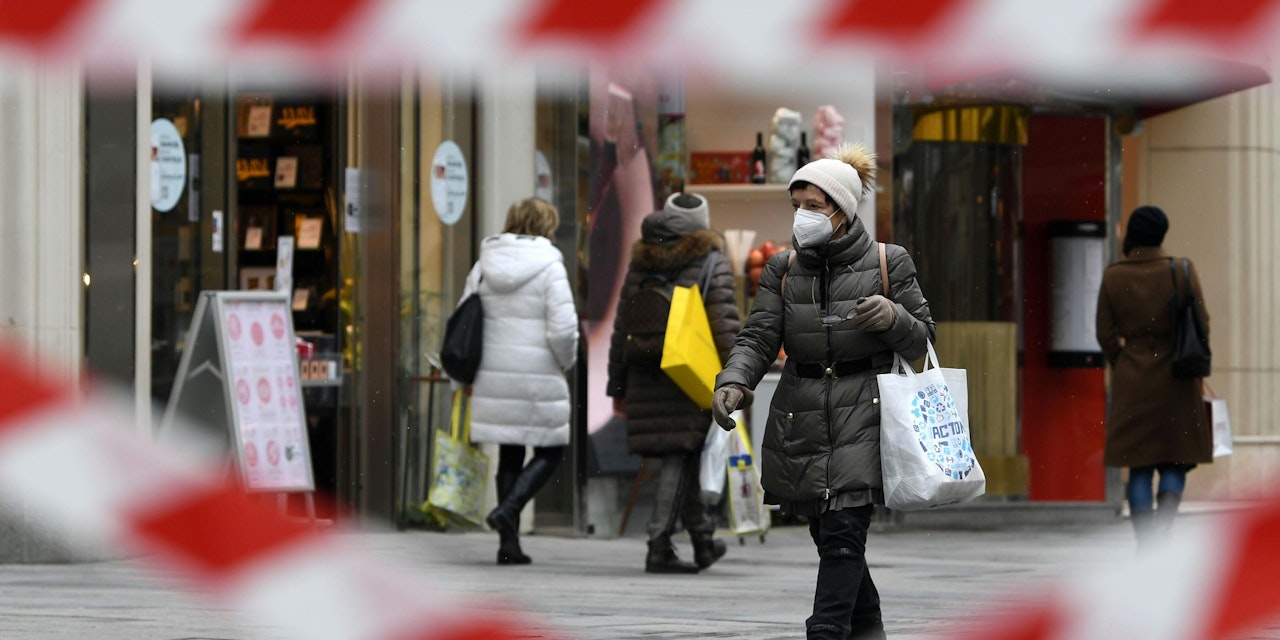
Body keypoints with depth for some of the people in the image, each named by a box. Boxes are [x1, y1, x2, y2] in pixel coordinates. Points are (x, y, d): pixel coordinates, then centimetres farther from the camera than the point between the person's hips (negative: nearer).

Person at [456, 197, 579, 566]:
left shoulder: (484, 267, 6)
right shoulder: (549, 268, -9)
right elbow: (563, 330, -14)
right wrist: (567, 361, 5)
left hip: (493, 378, 5)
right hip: (538, 378, -5)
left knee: (509, 456, 13)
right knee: (550, 452, 10)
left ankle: (509, 544, 10)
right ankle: (508, 510, -12)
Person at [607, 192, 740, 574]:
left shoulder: (640, 264, 12)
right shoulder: (712, 263, 0)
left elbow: (621, 330, 13)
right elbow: (725, 325, -9)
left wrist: (617, 386, 18)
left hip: (646, 377, 4)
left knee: (679, 456, 15)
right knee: (679, 459, -2)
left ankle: (703, 539, 23)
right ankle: (659, 548, -10)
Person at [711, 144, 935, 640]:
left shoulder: (887, 263, 2)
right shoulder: (783, 269, 9)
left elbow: (922, 340, 6)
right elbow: (759, 337, -1)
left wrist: (893, 318, -17)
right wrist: (733, 383, -21)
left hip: (862, 412, -4)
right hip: (801, 419, 4)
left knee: (843, 531, -16)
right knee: (829, 536, 9)